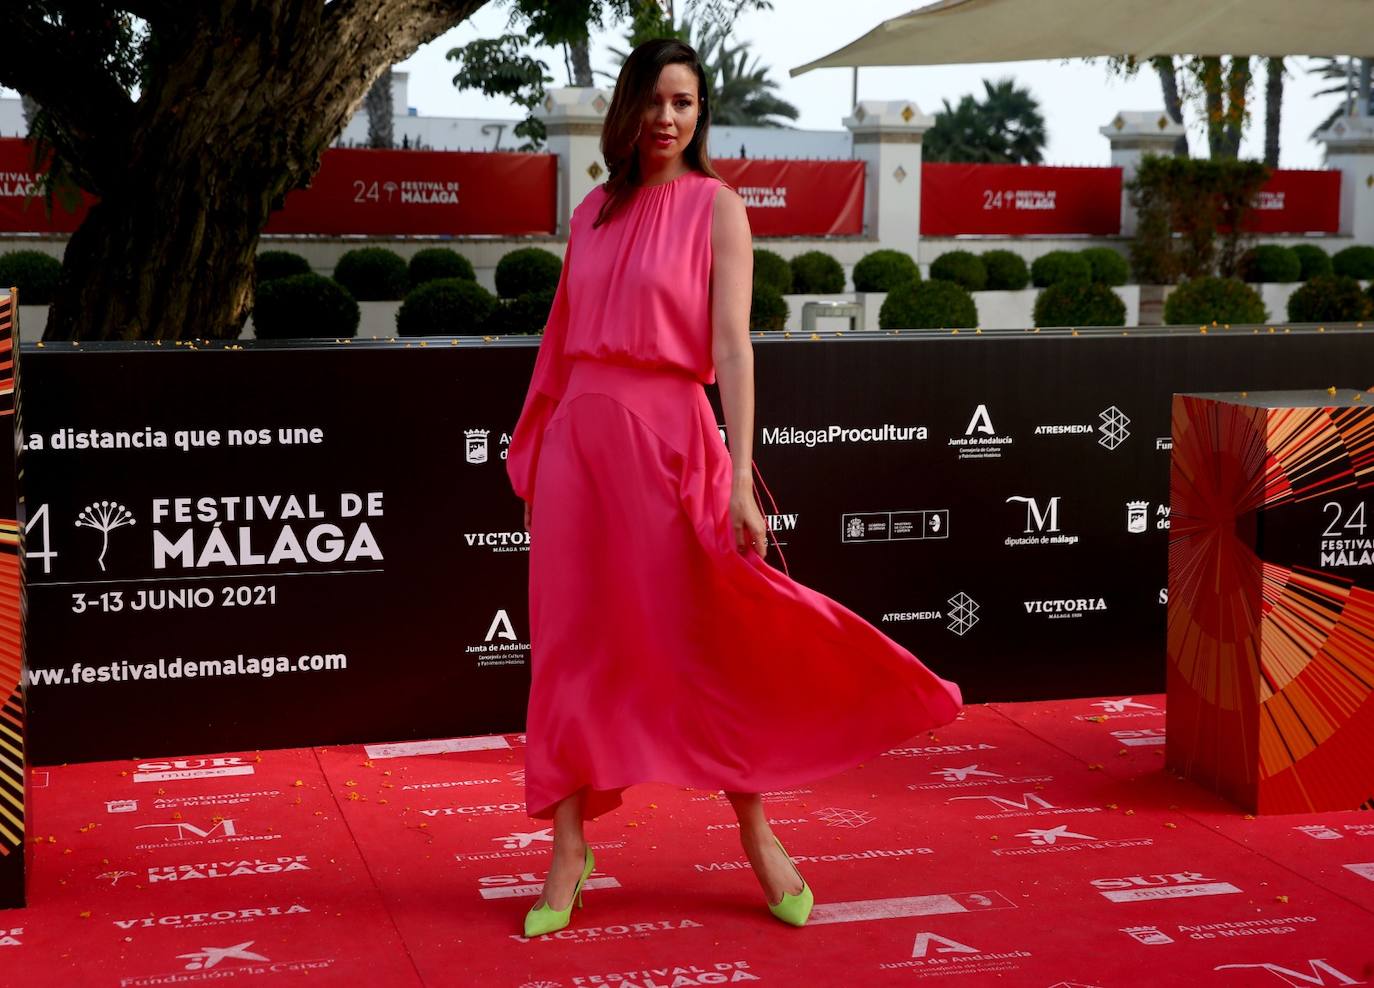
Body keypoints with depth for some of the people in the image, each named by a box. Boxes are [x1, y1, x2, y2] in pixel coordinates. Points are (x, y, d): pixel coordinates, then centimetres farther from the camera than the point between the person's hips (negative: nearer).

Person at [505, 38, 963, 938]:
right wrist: (535, 449, 18)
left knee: (700, 642, 3)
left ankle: (758, 837, 19)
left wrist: (740, 478, -18)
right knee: (573, 647, 5)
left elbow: (732, 340, -11)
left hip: (667, 436, -4)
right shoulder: (593, 213, 12)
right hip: (580, 435, 4)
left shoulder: (716, 206, -2)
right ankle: (569, 854, 14)